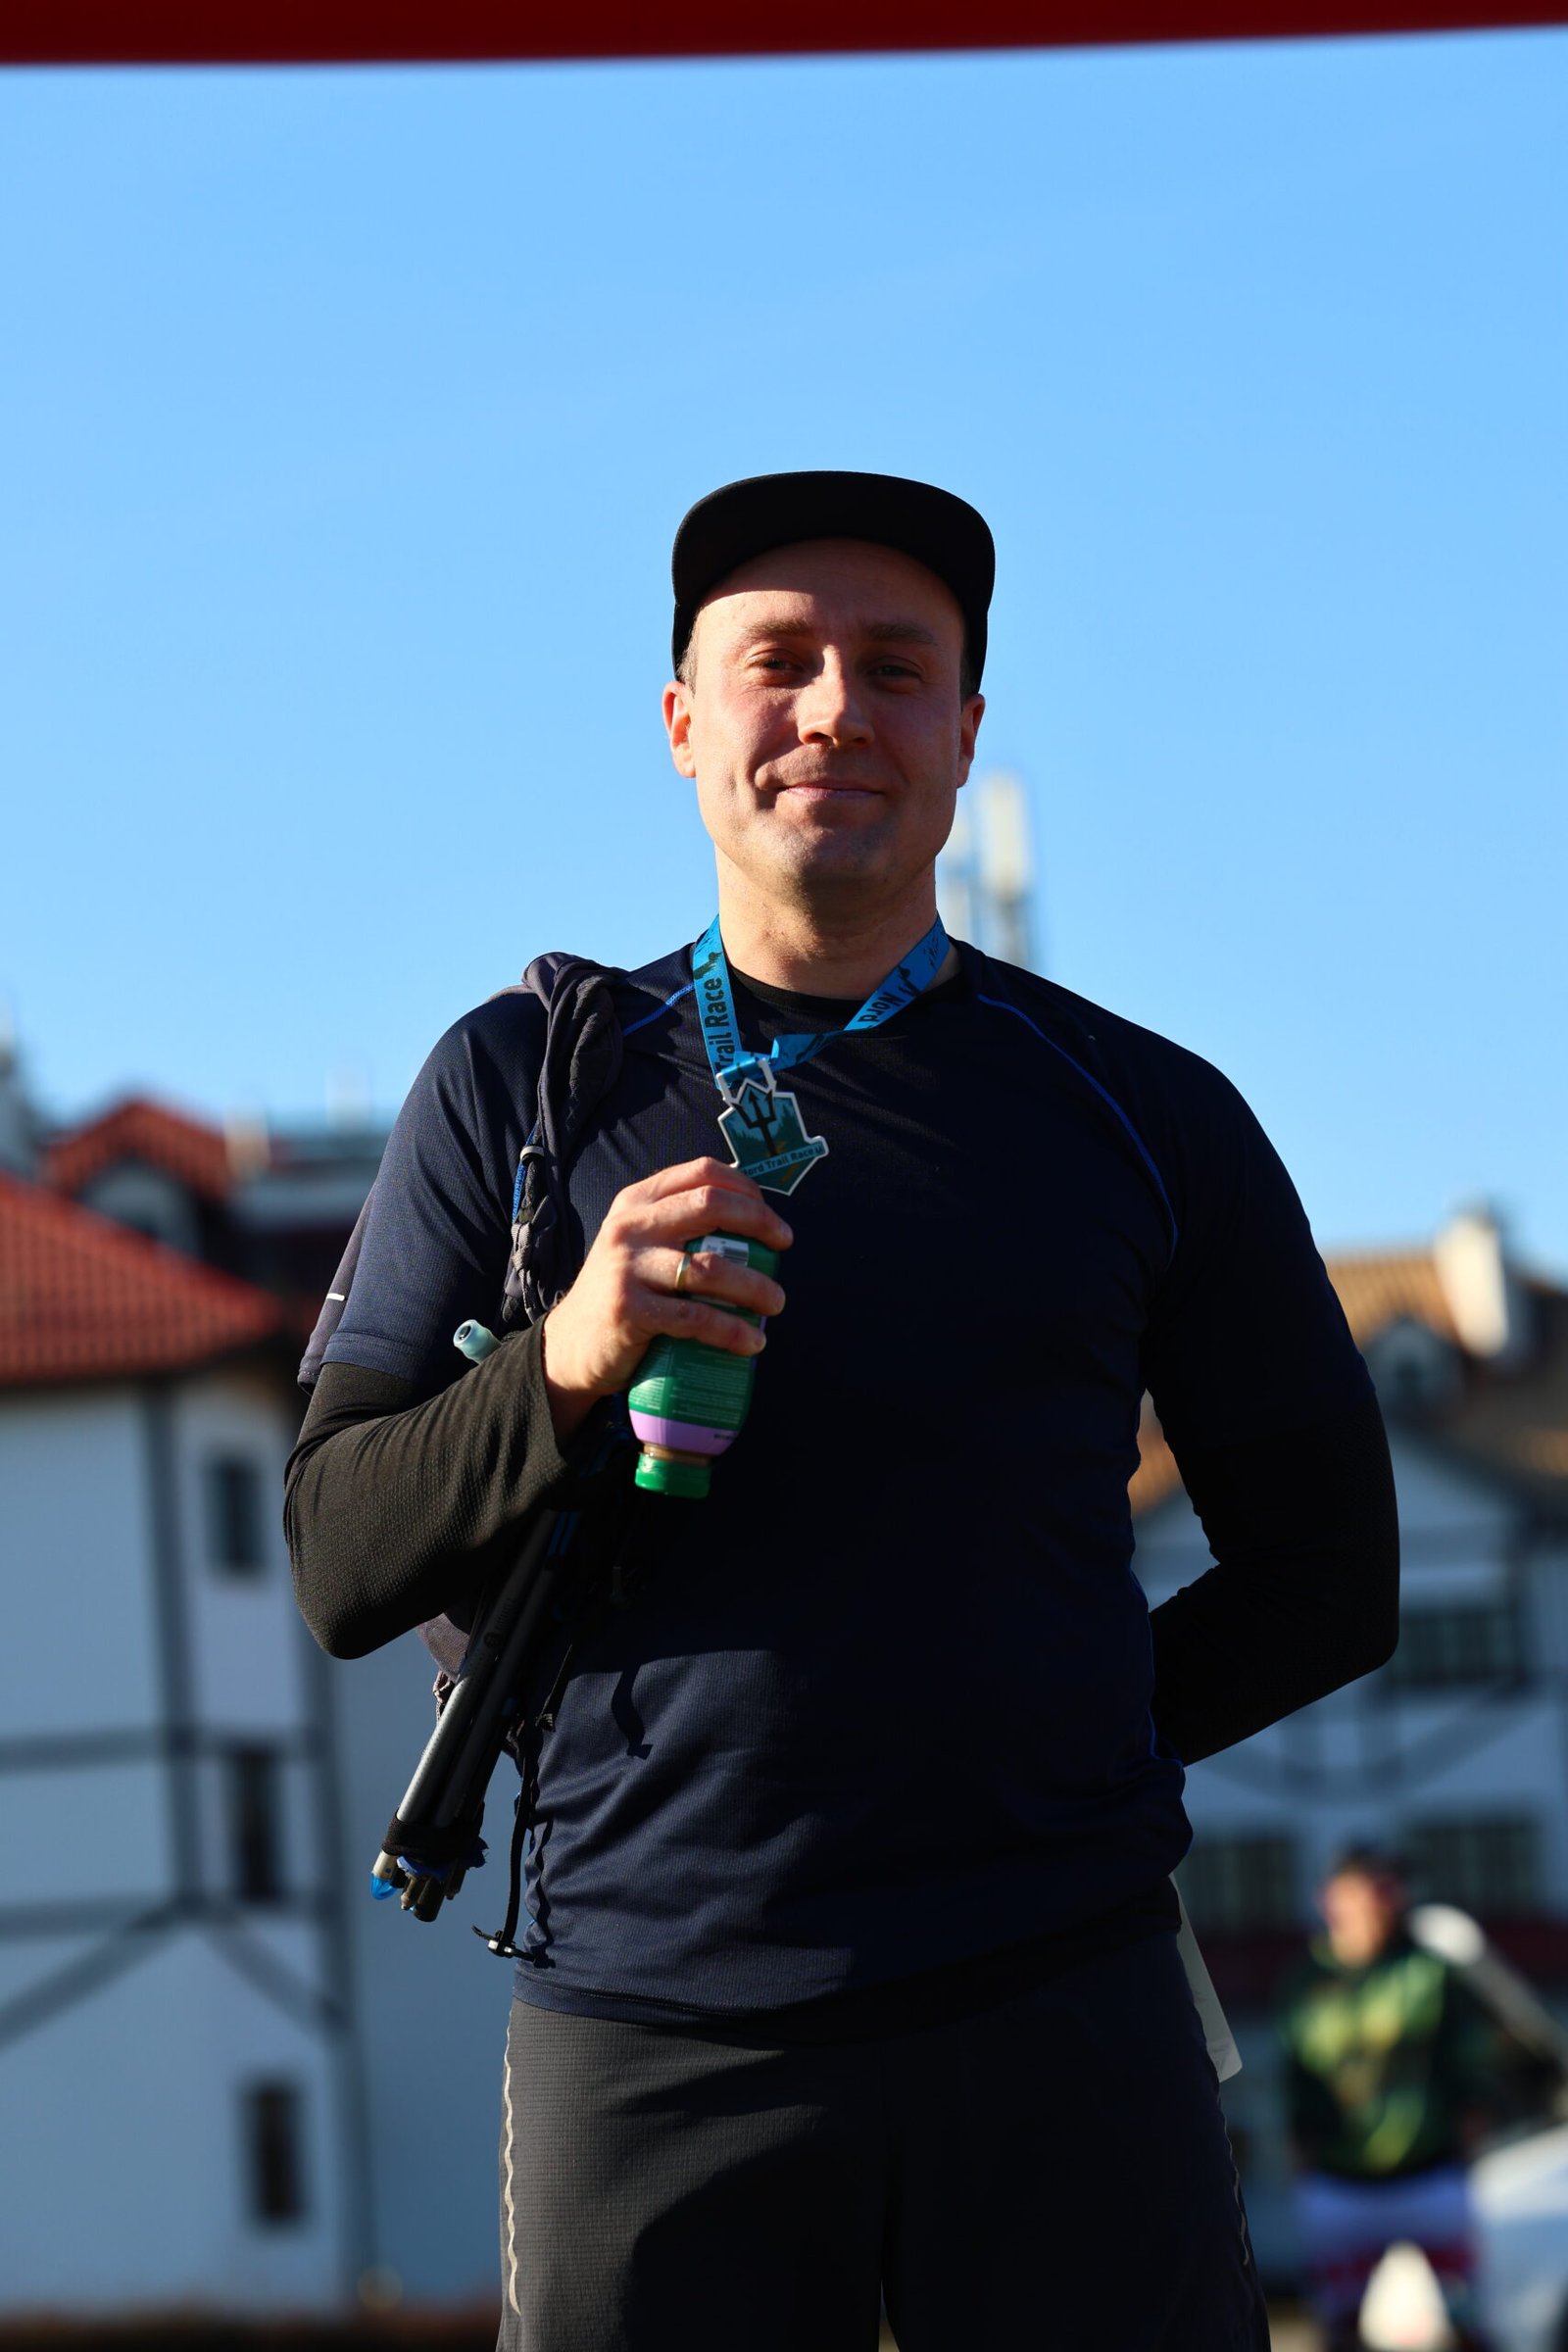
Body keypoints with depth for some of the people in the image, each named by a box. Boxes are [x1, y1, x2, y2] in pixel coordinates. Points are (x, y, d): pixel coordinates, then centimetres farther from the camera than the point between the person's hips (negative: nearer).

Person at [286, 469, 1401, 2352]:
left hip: (1061, 2017, 0)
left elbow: (1322, 1574, 17)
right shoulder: (522, 1087, 9)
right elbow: (341, 1566, 6)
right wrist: (568, 1367, -12)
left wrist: (1050, 1756, 4)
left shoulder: (1141, 1116, 10)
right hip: (645, 2033, 0)